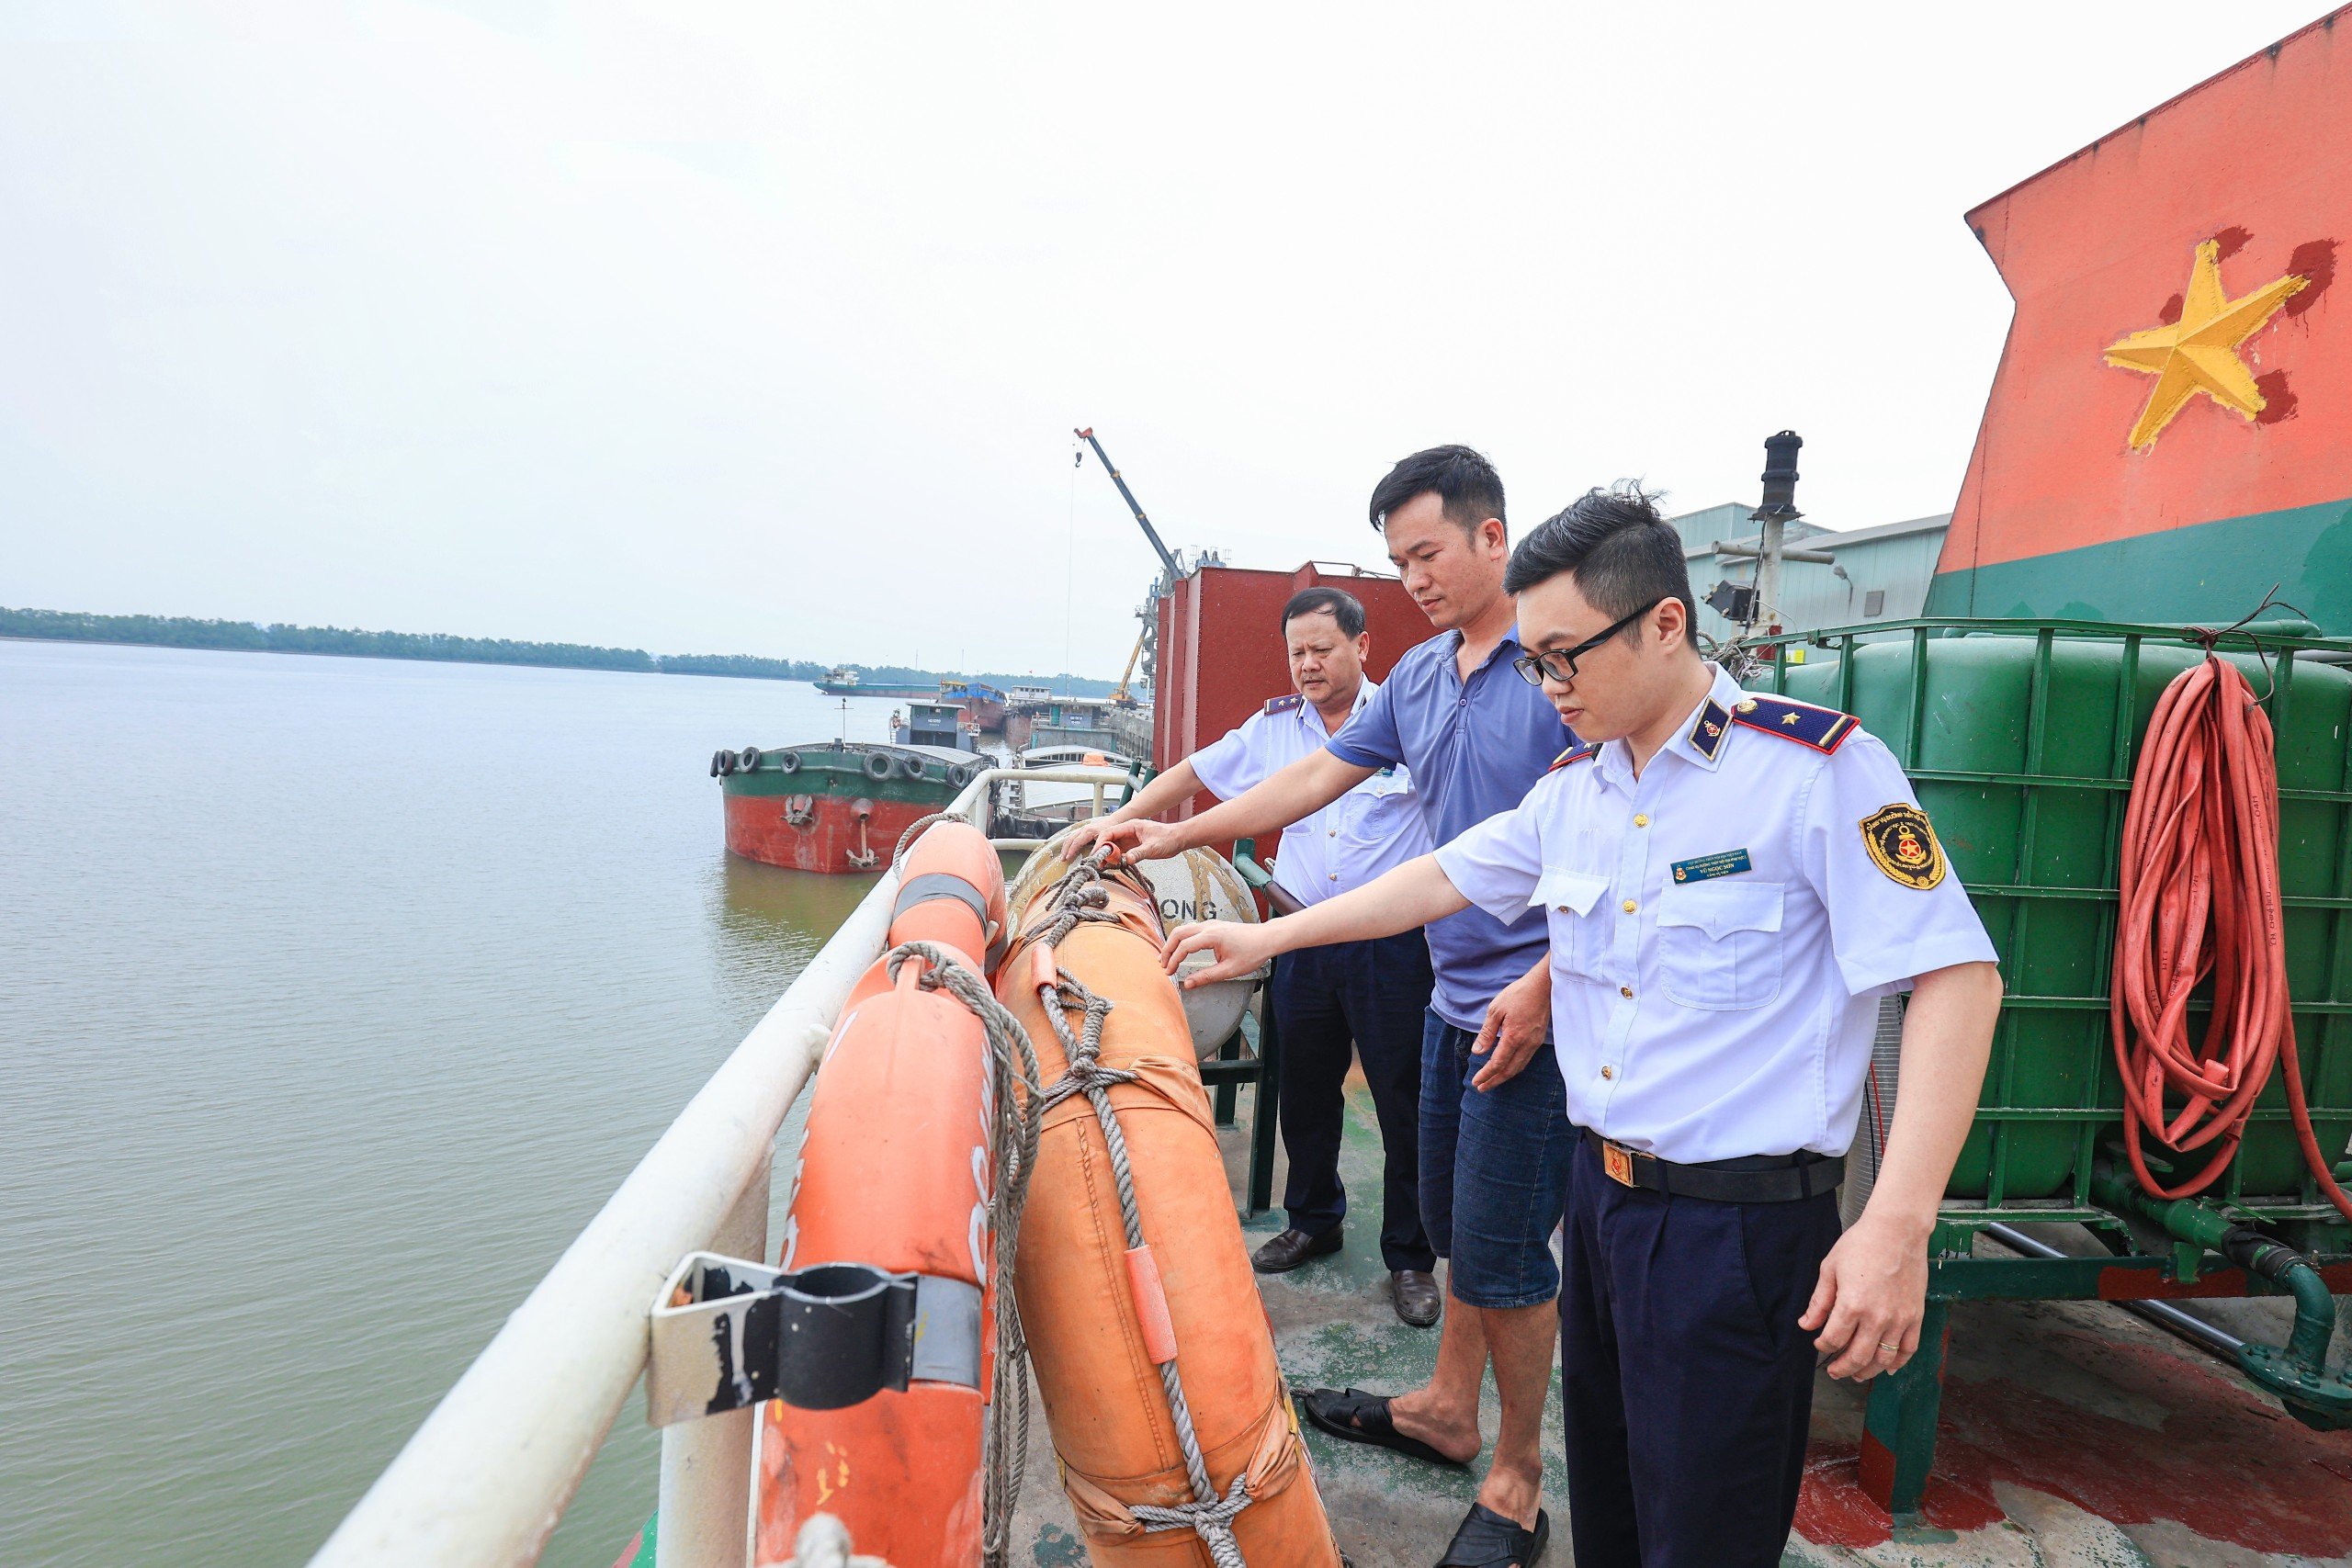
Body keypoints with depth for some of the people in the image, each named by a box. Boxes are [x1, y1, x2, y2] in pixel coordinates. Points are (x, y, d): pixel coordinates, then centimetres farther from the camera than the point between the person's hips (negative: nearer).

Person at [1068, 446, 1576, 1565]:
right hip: (1453, 997, 8)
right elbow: (1316, 778, 14)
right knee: (1452, 1223, 21)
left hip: (1530, 1009, -7)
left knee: (1502, 1253, 3)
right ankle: (1447, 1410, 41)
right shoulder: (1417, 675, 10)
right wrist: (1174, 837, 12)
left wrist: (1541, 987, -21)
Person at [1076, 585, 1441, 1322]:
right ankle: (1313, 1221, 38)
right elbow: (1193, 773, 15)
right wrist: (1115, 824, 12)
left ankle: (1411, 1258, 21)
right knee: (1304, 1092, 16)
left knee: (1405, 1103, 4)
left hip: (1391, 947, -4)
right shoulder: (1275, 726, 8)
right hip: (1304, 941, 4)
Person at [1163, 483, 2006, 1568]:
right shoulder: (1574, 788, 6)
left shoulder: (1816, 767, -15)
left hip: (1741, 1224, -6)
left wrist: (1896, 1226, -23)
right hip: (1601, 1193, 7)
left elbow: (1954, 978, -17)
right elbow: (1445, 875, 16)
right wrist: (1269, 937, 15)